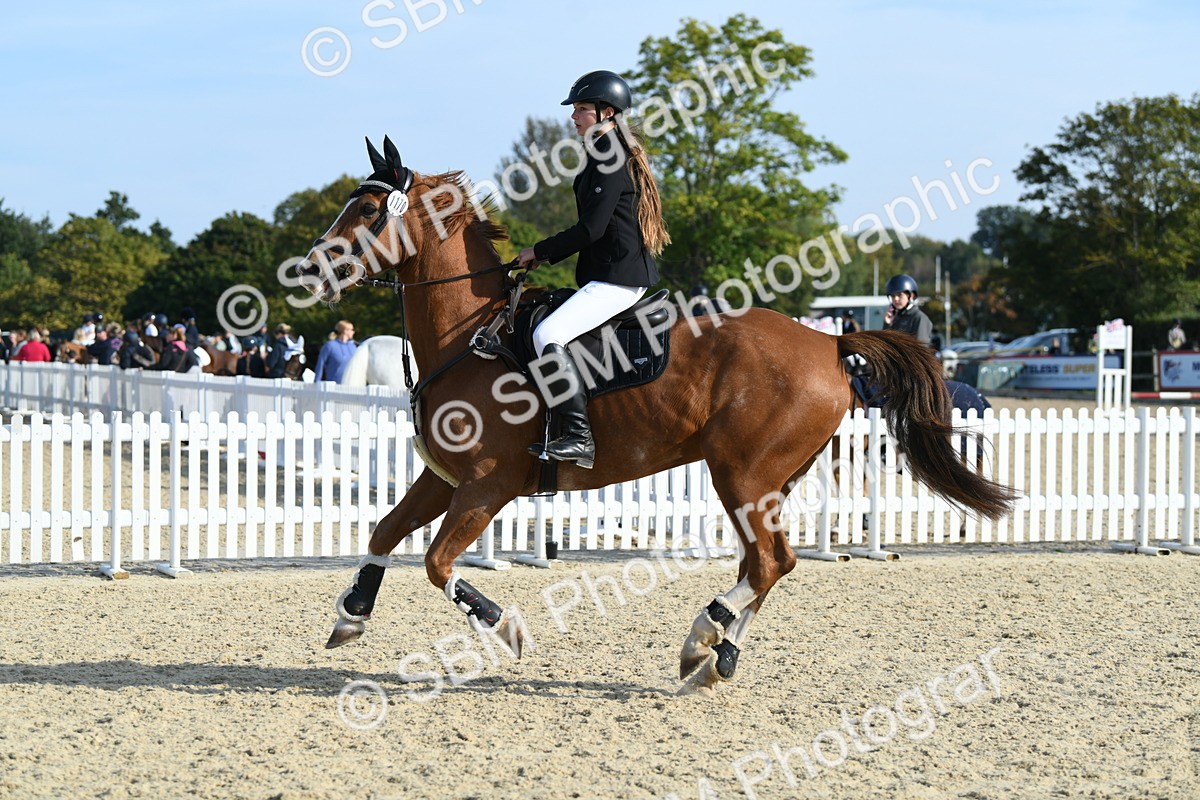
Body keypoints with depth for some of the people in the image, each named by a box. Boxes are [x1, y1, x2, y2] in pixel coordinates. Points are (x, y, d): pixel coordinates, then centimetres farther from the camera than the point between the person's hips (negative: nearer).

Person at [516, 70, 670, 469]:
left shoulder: (611, 159, -13)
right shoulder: (610, 156, 19)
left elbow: (592, 229, -19)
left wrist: (540, 252, -9)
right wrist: (548, 254, 18)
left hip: (618, 278, -11)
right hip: (615, 274, 11)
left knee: (548, 334, -24)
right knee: (549, 331, 19)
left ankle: (579, 437, -27)